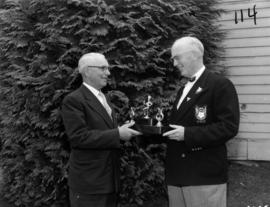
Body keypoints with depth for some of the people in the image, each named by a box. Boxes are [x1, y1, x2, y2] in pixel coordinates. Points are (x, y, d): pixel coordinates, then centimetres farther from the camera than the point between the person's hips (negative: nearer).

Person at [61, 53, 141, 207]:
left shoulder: (103, 99, 16)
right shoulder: (74, 100, -12)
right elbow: (78, 137, -21)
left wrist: (123, 130, 4)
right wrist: (117, 134, -20)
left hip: (110, 179, 8)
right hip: (88, 182, -8)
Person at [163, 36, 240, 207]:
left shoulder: (221, 85, -8)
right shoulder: (183, 90, 19)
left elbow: (229, 127, -16)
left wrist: (187, 134, -19)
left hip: (205, 175, -7)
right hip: (176, 174, 8)